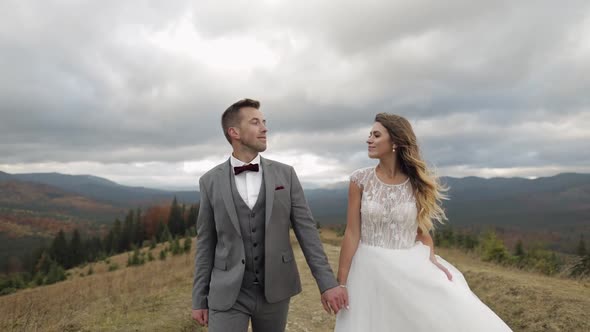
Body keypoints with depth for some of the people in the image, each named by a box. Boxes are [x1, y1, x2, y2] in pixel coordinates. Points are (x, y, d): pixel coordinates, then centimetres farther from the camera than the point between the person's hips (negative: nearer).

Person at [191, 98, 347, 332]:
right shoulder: (210, 181, -2)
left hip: (275, 289, 1)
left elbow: (306, 229, -2)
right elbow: (206, 242, 2)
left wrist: (327, 282, -7)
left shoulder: (285, 174, -1)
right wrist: (199, 299, 3)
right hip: (228, 293, -1)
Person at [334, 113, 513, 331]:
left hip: (411, 268, 1)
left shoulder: (417, 183, -2)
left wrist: (433, 261, -11)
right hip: (370, 269, -1)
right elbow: (352, 232, -4)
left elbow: (422, 231, 7)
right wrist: (341, 281, -4)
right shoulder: (360, 180, -5)